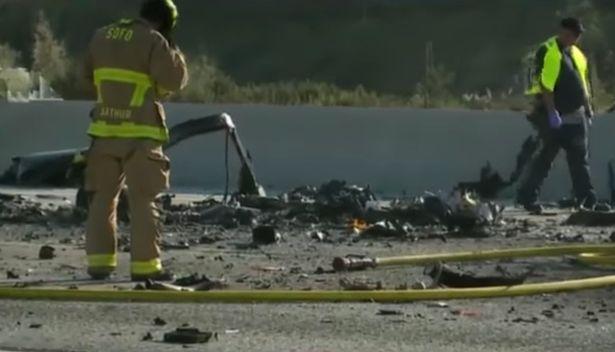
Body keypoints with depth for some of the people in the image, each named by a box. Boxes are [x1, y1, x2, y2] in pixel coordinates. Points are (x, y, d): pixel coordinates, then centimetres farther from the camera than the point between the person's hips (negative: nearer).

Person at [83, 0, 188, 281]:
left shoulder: (102, 37, 11)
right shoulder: (153, 41, -10)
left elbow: (90, 75, 21)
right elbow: (174, 79, -13)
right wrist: (173, 53, 3)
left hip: (104, 130, 5)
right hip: (140, 134, -5)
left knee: (102, 197, 13)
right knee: (143, 200, -2)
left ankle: (99, 261, 11)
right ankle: (145, 264, -4)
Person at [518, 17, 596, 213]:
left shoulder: (577, 55, 15)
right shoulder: (548, 52, -10)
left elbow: (584, 85, 22)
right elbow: (545, 85, -17)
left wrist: (588, 109, 16)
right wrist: (552, 112, -22)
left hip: (576, 116, 7)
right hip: (555, 116, -7)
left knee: (579, 159, 7)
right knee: (547, 156, -6)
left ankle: (587, 199, 9)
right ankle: (527, 196, 2)